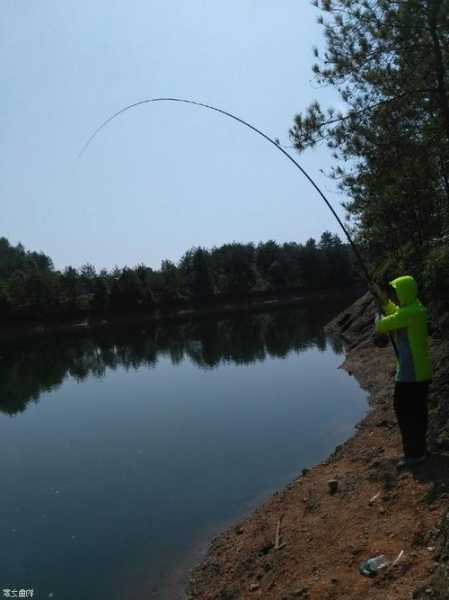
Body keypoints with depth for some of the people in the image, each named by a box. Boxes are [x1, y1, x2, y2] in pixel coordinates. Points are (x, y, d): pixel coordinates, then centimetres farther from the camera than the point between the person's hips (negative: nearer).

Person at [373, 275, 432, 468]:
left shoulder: (409, 313, -23)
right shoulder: (415, 308, 8)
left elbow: (380, 327, -18)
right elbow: (394, 311, 26)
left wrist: (378, 318, 3)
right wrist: (383, 299, 12)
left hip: (410, 372, -10)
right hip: (421, 370, 10)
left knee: (406, 412, 1)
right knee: (417, 411, 19)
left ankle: (414, 453, 10)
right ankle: (418, 449, 31)